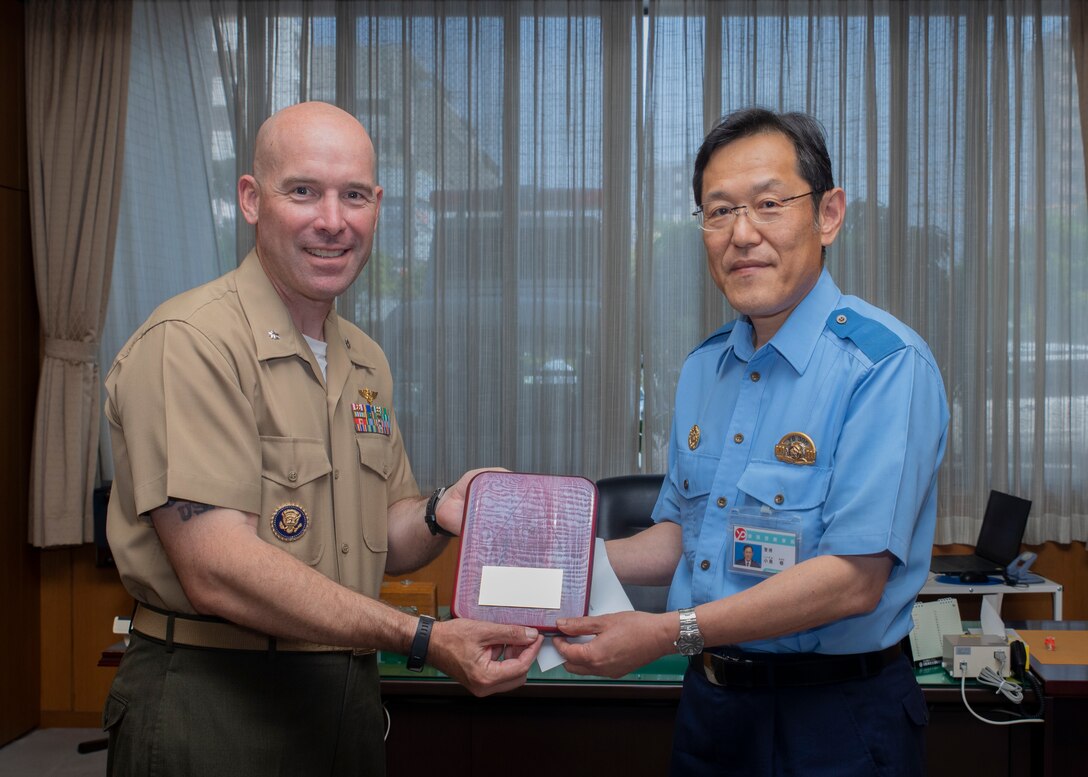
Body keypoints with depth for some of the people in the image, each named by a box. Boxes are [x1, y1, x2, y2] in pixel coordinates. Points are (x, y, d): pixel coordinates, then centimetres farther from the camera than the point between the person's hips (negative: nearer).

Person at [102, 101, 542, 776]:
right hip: (212, 712, -7)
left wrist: (439, 517, -8)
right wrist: (423, 639, -27)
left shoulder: (366, 361, 8)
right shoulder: (191, 342, -17)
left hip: (348, 697, 7)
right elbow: (217, 570, -25)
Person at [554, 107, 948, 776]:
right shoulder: (704, 369, 6)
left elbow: (853, 579, -25)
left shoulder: (887, 364, -19)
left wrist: (667, 633, -26)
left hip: (833, 721, -6)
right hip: (710, 701, 7)